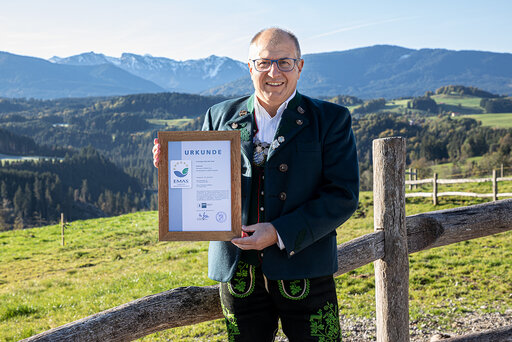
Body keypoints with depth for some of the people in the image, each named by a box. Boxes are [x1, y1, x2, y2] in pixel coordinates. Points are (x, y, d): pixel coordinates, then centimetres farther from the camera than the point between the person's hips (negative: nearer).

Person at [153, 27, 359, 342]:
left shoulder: (331, 120, -1)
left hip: (303, 272, -2)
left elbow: (343, 195, -8)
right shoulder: (220, 117, 7)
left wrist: (280, 233, -18)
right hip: (239, 273, 2)